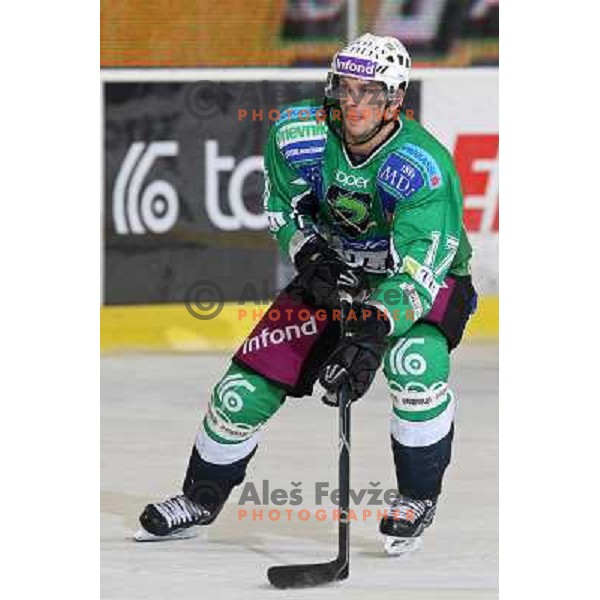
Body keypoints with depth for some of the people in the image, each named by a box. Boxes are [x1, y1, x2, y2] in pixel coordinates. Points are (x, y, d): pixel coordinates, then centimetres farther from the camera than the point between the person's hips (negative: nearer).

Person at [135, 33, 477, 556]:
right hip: (335, 273, 4)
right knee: (249, 383, -4)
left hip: (426, 279, -4)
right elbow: (284, 208, 1)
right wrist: (311, 257, -17)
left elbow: (418, 269, -39)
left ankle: (418, 498, -13)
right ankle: (201, 499, 20)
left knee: (415, 359, -35)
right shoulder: (300, 135, -18)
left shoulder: (424, 167, -32)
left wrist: (371, 332, -52)